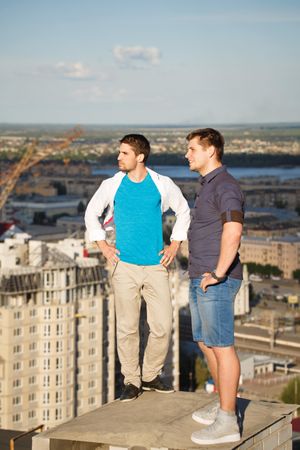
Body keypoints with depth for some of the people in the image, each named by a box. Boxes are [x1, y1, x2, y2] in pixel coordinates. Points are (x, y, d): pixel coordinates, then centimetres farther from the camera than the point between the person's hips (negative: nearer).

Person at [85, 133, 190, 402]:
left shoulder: (163, 185, 1)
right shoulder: (112, 185, 2)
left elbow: (183, 211, 16)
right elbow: (92, 213, 16)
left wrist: (175, 244, 8)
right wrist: (102, 244, 6)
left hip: (156, 266, 1)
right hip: (125, 266, 0)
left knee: (163, 326, 0)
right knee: (127, 328, 1)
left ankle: (151, 375, 19)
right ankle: (132, 382, 12)